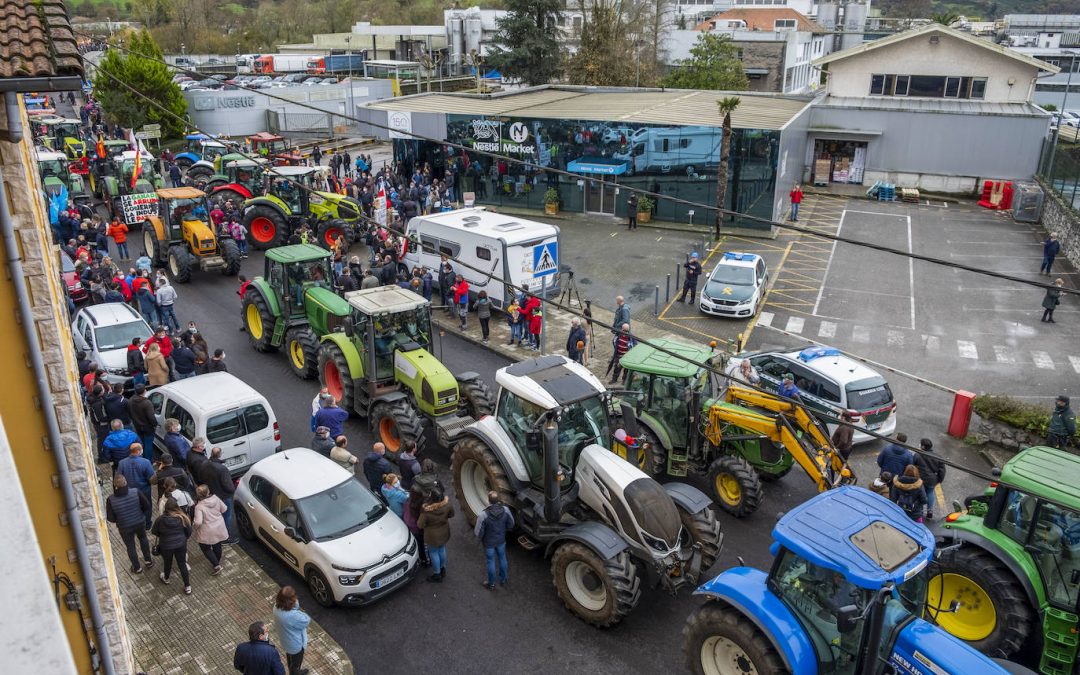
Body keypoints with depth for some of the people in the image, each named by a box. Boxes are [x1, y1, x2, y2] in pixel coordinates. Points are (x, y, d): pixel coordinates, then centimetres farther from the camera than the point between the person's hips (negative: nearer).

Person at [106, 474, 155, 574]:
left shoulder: (111, 500, -26)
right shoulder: (136, 492, -24)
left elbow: (110, 518, -18)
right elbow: (147, 505, -14)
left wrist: (118, 519, 4)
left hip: (125, 527, -1)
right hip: (140, 523, 1)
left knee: (130, 546, 23)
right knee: (143, 538, 31)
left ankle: (137, 568, 41)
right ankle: (148, 561, 44)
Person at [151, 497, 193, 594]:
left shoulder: (161, 519, -18)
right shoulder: (183, 518, -15)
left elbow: (154, 532, -2)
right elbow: (189, 532, -4)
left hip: (166, 546, 0)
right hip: (181, 545, 0)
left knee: (168, 563, 25)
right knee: (182, 564, 13)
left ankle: (166, 579, 54)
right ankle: (187, 587, 19)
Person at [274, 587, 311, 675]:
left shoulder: (277, 606, -22)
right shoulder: (293, 616, -44)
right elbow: (307, 620, -25)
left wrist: (296, 608, -28)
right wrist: (298, 609, -17)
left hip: (285, 640, 8)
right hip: (295, 644, -8)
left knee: (290, 658, 35)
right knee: (296, 662, 23)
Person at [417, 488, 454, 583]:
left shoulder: (426, 511, -35)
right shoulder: (447, 505, -23)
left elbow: (420, 525, -22)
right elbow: (451, 515, -3)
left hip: (433, 536, -4)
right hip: (444, 533, 4)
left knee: (434, 553, 18)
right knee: (442, 549, 27)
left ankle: (437, 575, 35)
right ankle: (443, 570, 48)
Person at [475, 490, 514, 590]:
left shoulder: (483, 515, -34)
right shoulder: (505, 510, -22)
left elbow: (478, 533, -23)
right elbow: (511, 525, -5)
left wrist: (479, 537, 1)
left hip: (489, 543, -3)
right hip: (501, 540, 3)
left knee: (491, 562, 17)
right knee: (502, 558, 25)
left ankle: (491, 584, 36)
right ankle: (503, 580, 45)